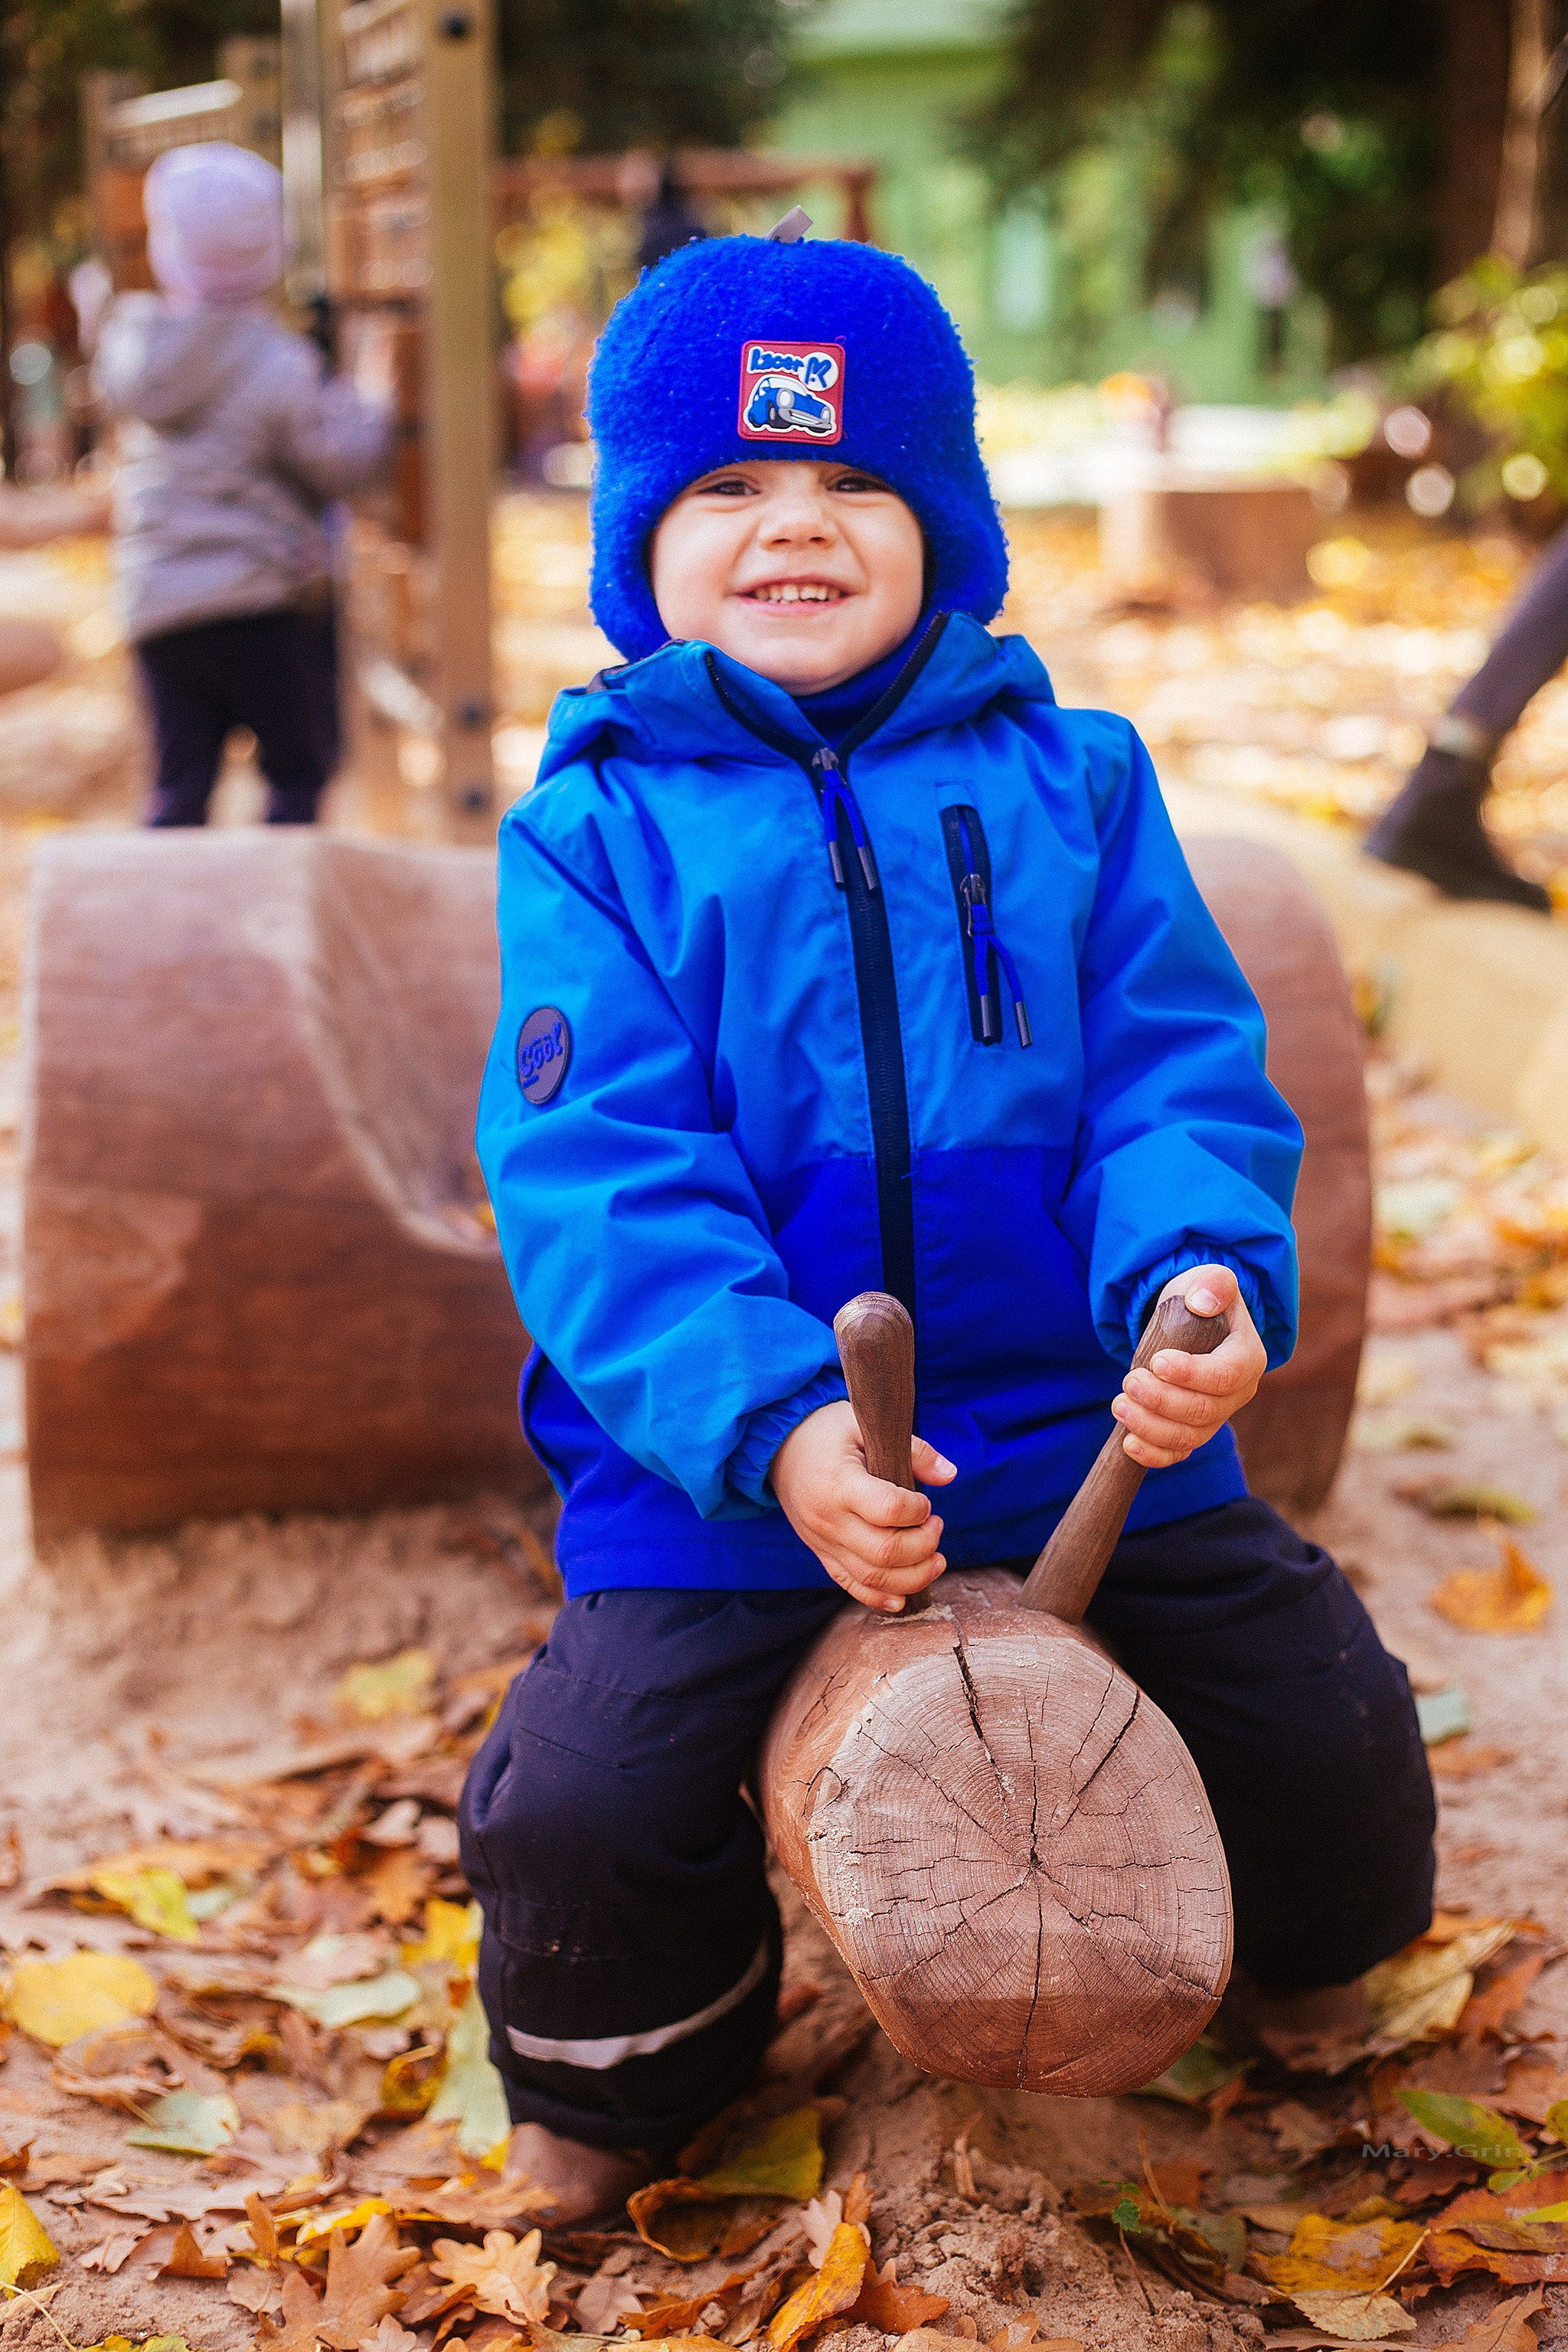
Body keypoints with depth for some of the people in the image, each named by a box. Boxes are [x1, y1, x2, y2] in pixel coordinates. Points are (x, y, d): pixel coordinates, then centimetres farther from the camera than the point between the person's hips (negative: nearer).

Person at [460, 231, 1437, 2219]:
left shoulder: (1069, 779, 6)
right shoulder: (597, 829, -1)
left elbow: (1181, 1076, 0)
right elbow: (599, 1178, -12)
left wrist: (1205, 1275, -23)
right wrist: (771, 1425, -27)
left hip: (1093, 1438, 2)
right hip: (722, 1464, -2)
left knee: (1335, 1738, 1)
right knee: (578, 1814, -17)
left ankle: (1299, 1961, 41)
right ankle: (630, 2068, 22)